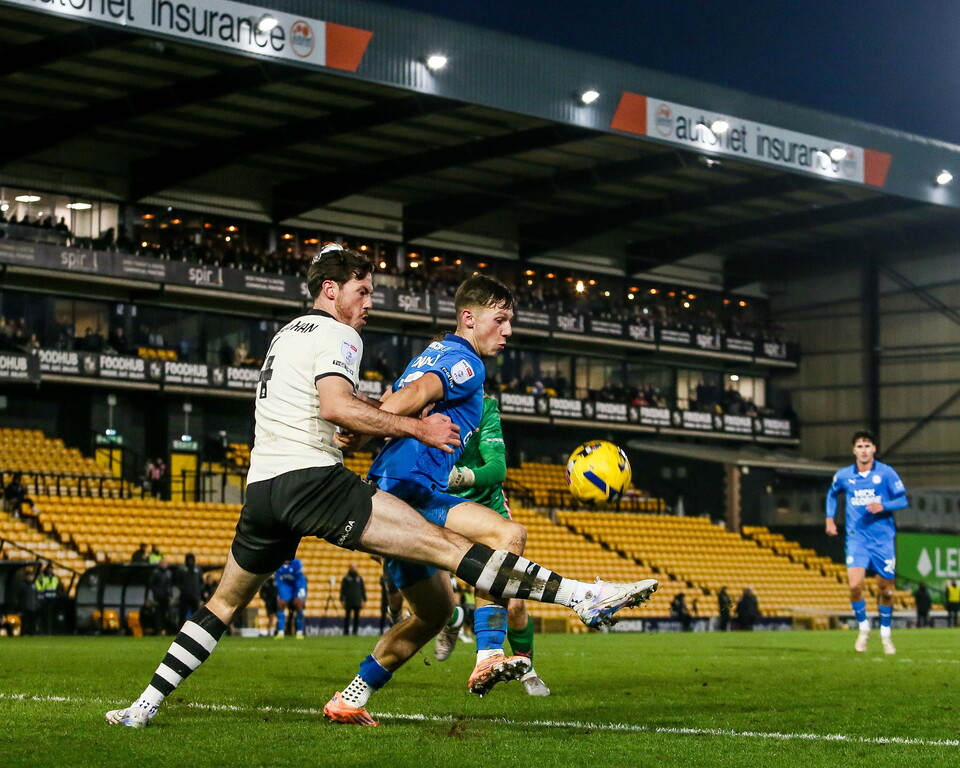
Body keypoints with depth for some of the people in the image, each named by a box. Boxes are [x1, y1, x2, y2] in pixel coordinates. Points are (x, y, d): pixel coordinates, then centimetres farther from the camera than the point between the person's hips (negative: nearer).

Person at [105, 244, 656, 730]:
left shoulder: (287, 334, 28)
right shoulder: (337, 334, 0)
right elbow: (336, 408, -18)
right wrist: (416, 428, -14)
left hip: (263, 486, 9)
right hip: (311, 477, -9)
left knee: (225, 603, 22)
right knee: (443, 544, -18)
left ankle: (145, 706, 17)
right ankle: (585, 597, -27)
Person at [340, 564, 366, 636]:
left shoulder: (359, 578, 13)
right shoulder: (346, 578, 7)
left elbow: (363, 589, 15)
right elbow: (342, 589, 3)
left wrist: (364, 600, 8)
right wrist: (342, 600, -5)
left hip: (357, 602, 2)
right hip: (348, 602, -2)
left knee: (357, 617, 0)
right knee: (347, 616, -2)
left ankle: (355, 631, 4)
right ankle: (346, 632, 1)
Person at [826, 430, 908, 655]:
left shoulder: (886, 473, -5)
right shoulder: (843, 476, 3)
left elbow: (902, 500, -2)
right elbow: (832, 494, 23)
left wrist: (883, 506, -19)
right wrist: (830, 518, 13)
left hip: (884, 539, -1)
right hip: (857, 538, 1)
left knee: (885, 589, 5)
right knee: (855, 585, -17)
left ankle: (885, 634, 25)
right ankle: (863, 628, 6)